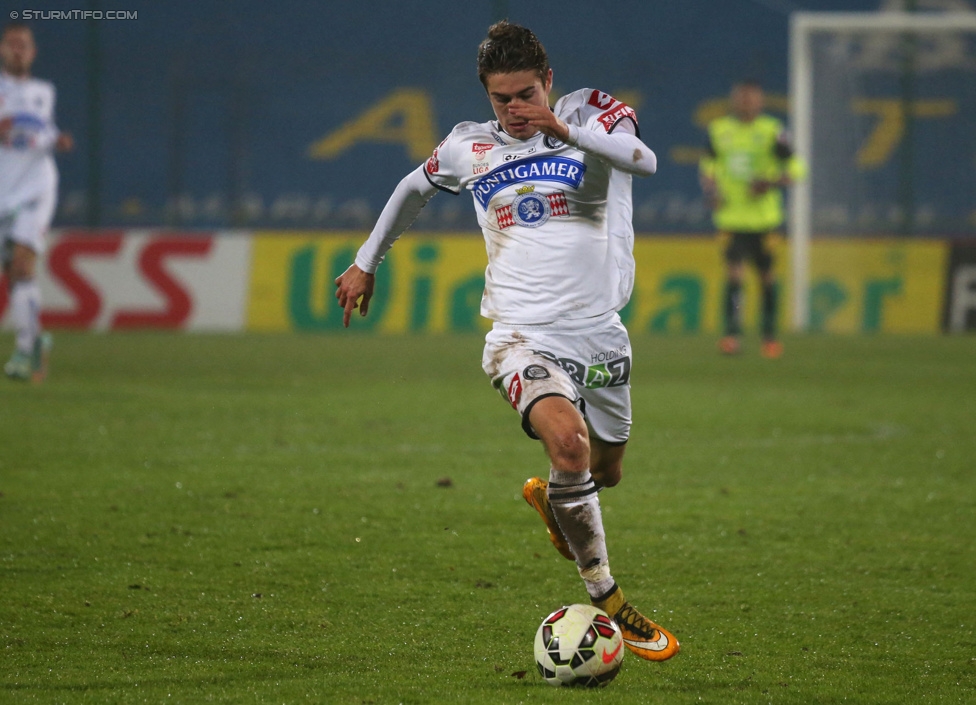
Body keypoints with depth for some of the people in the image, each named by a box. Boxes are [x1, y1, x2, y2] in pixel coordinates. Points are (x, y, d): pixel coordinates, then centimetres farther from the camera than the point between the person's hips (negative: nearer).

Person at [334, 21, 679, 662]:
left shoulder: (591, 112, 1)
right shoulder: (469, 149, 7)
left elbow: (645, 160, -19)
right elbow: (414, 188, 28)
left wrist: (568, 132, -32)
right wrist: (366, 263, 32)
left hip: (599, 332, 2)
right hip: (524, 336, -2)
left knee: (606, 471, 17)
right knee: (568, 441, -29)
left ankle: (551, 499, 56)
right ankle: (608, 604, -19)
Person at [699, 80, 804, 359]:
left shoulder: (772, 131, -3)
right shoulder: (719, 130, 6)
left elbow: (795, 168, 1)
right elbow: (707, 166, 18)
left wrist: (772, 183, -16)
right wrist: (711, 192, -1)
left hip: (764, 218, -1)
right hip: (731, 217, 1)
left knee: (767, 273, 8)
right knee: (734, 270, -12)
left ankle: (770, 334, 22)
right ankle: (732, 334, -16)